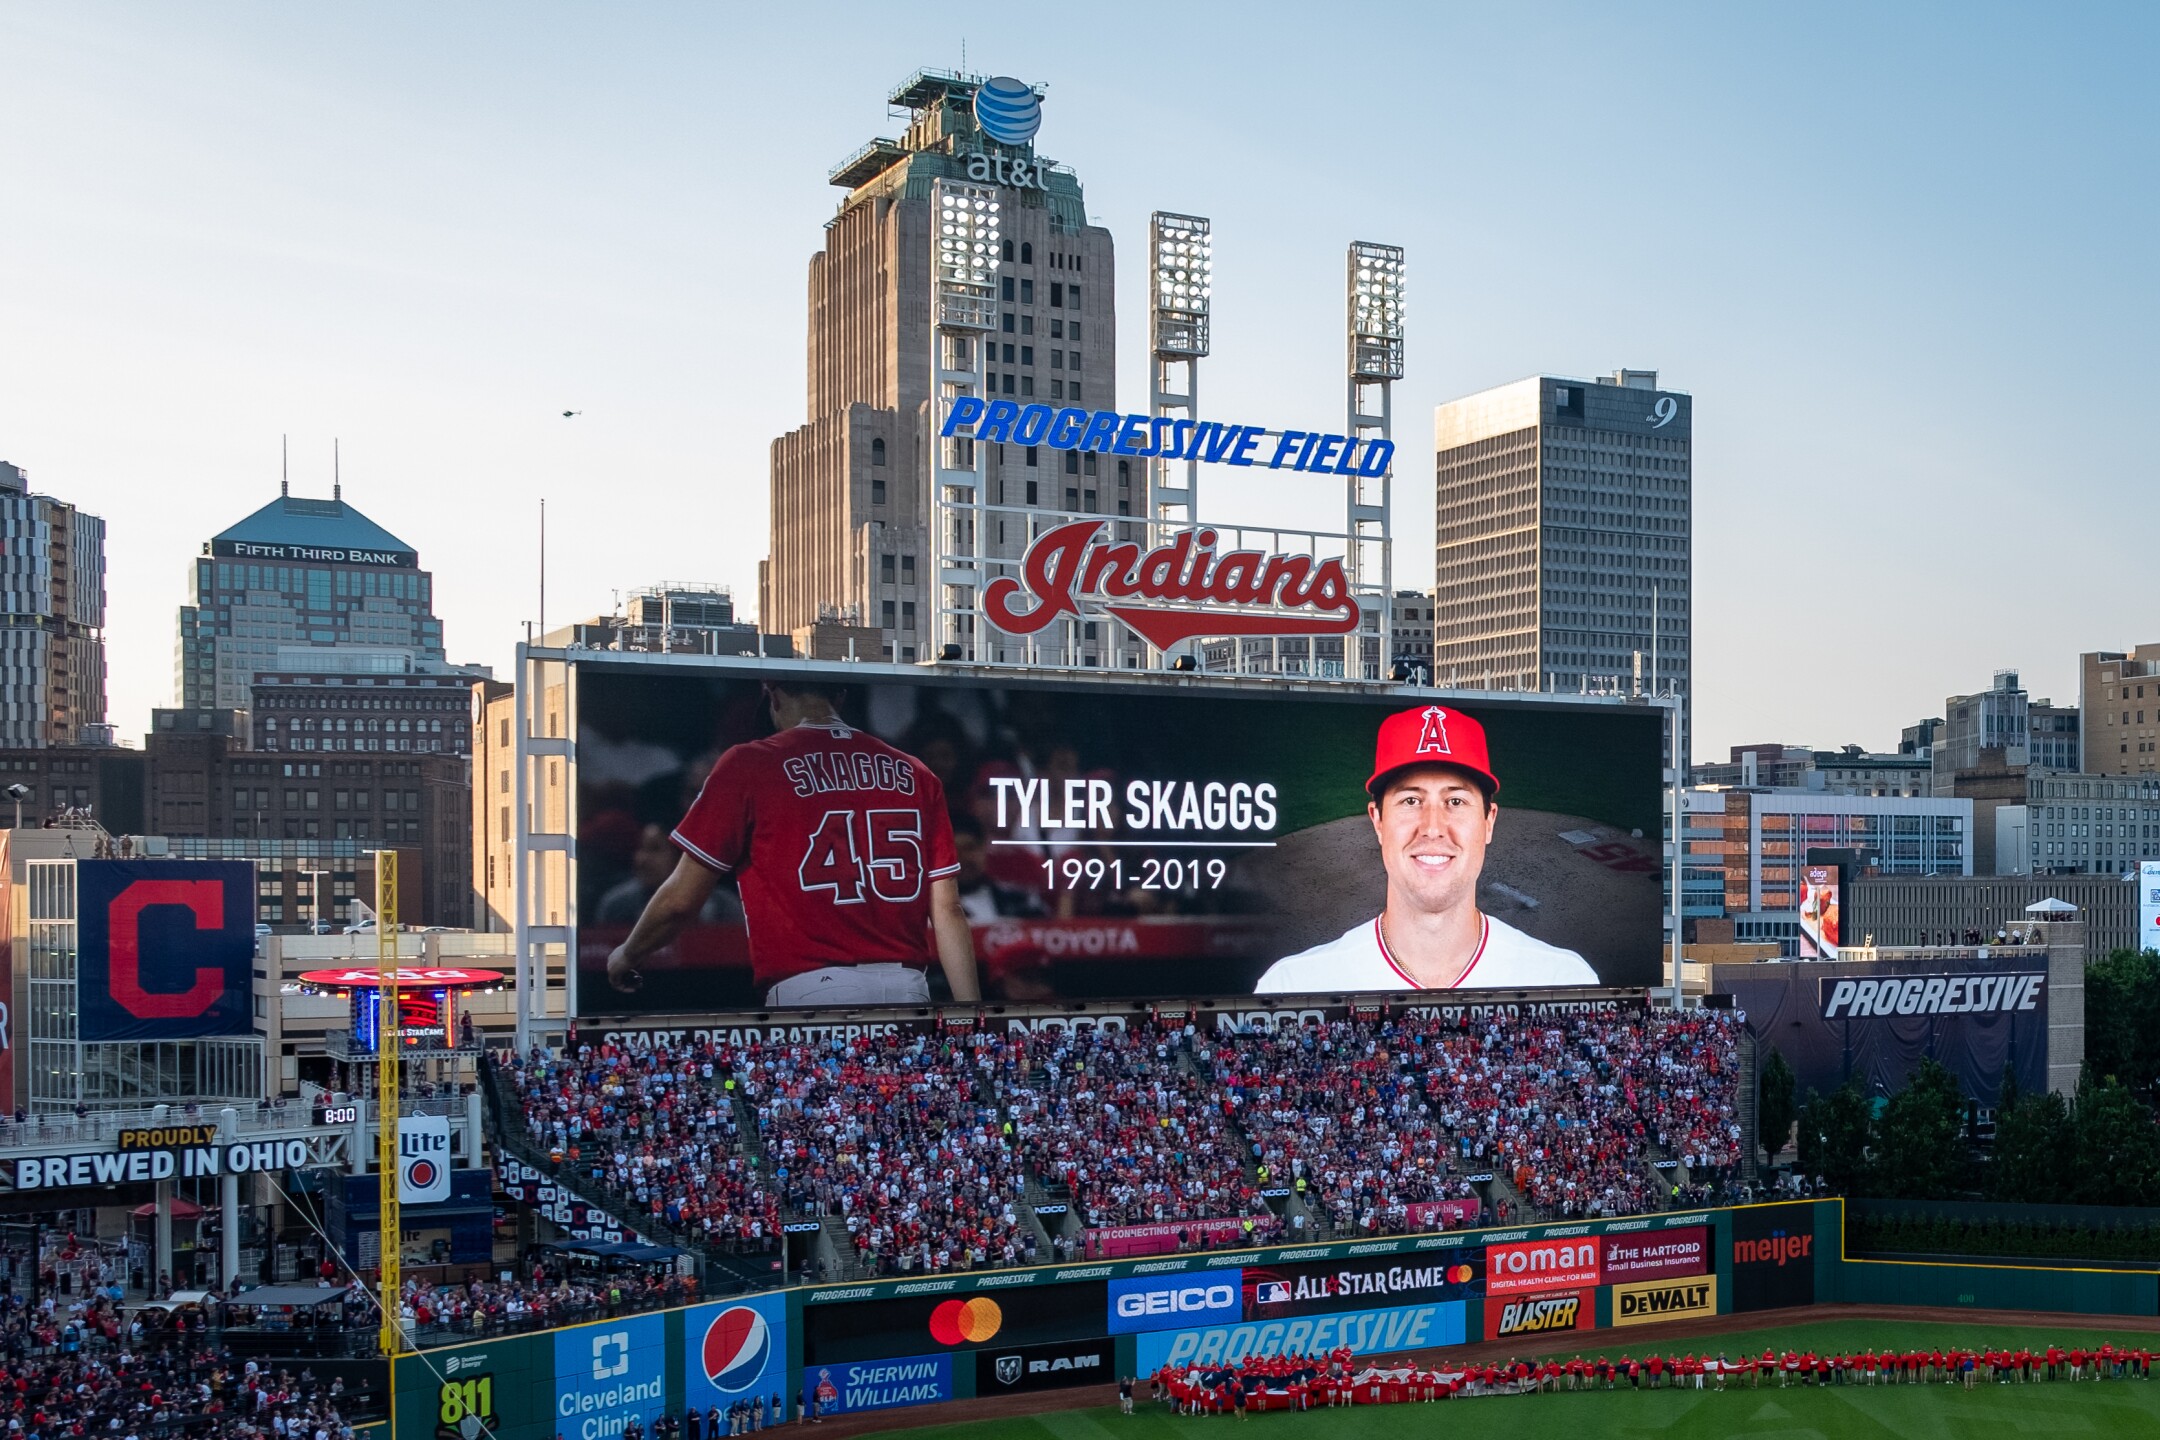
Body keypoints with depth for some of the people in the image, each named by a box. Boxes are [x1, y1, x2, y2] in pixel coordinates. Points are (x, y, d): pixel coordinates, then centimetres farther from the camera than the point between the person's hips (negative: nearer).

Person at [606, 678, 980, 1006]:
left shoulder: (749, 764, 4)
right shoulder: (915, 774, 13)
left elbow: (680, 899, 5)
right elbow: (948, 911, 9)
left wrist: (627, 956, 23)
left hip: (809, 989, -4)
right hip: (910, 991, 4)